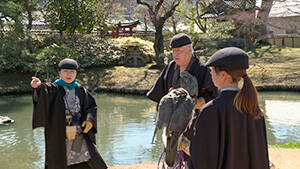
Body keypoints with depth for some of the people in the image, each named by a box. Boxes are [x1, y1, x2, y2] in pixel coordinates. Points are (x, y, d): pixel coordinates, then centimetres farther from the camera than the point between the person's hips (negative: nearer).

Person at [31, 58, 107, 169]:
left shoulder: (81, 91, 8)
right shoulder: (54, 89, -2)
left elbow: (91, 106, 11)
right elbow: (45, 92, -23)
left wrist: (90, 120, -9)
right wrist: (38, 87, -46)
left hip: (79, 136, 3)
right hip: (59, 137, -3)